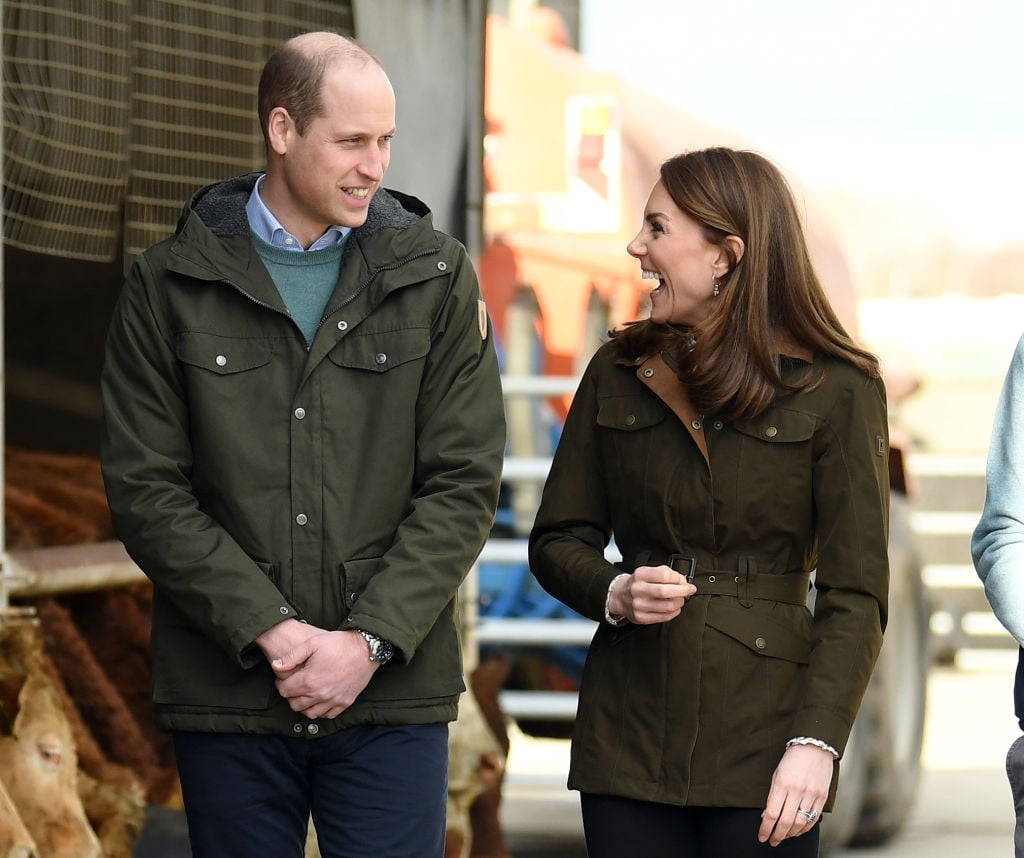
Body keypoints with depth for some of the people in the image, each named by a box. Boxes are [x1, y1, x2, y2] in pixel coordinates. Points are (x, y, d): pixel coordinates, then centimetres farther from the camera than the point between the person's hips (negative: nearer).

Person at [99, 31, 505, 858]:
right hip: (227, 691, 0)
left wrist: (369, 641, -9)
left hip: (392, 694, 0)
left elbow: (464, 484, 1)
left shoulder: (437, 277, 5)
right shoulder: (169, 286, 3)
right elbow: (145, 490, -2)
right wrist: (269, 630, -12)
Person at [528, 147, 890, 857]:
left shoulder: (837, 390, -3)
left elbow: (855, 592, -6)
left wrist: (816, 742, -16)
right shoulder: (619, 373, 9)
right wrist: (614, 593, -8)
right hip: (629, 738, 3)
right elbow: (557, 540, 14)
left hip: (761, 743, -3)